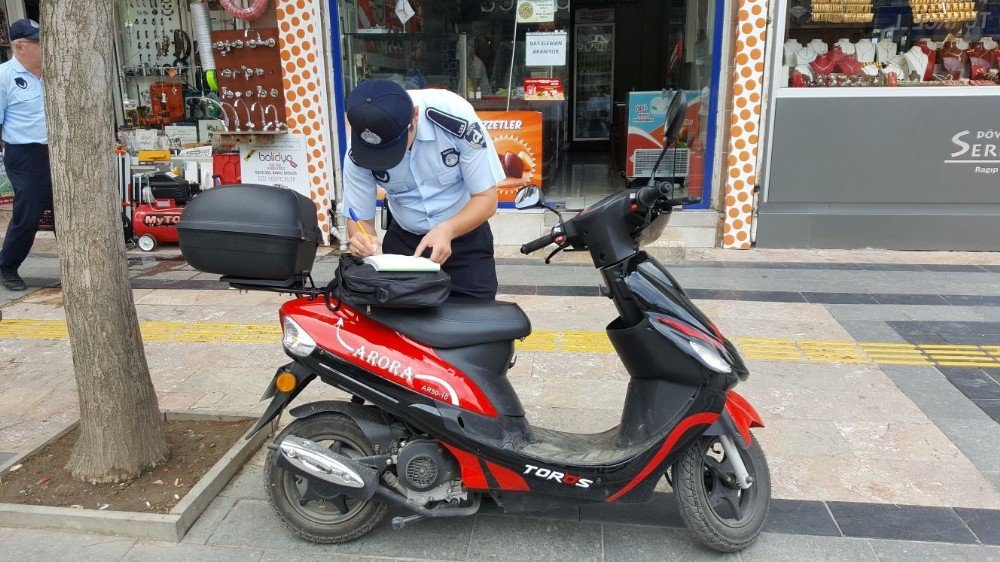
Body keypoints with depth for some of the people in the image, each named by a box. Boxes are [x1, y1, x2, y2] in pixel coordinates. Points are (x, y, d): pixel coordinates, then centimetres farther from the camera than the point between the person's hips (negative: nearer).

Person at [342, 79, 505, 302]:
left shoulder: (455, 117, -24)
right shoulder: (357, 154, -16)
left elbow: (486, 198, -18)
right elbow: (360, 216, -7)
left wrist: (447, 230, -35)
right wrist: (361, 239, -31)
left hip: (464, 236, -1)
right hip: (403, 242, 2)